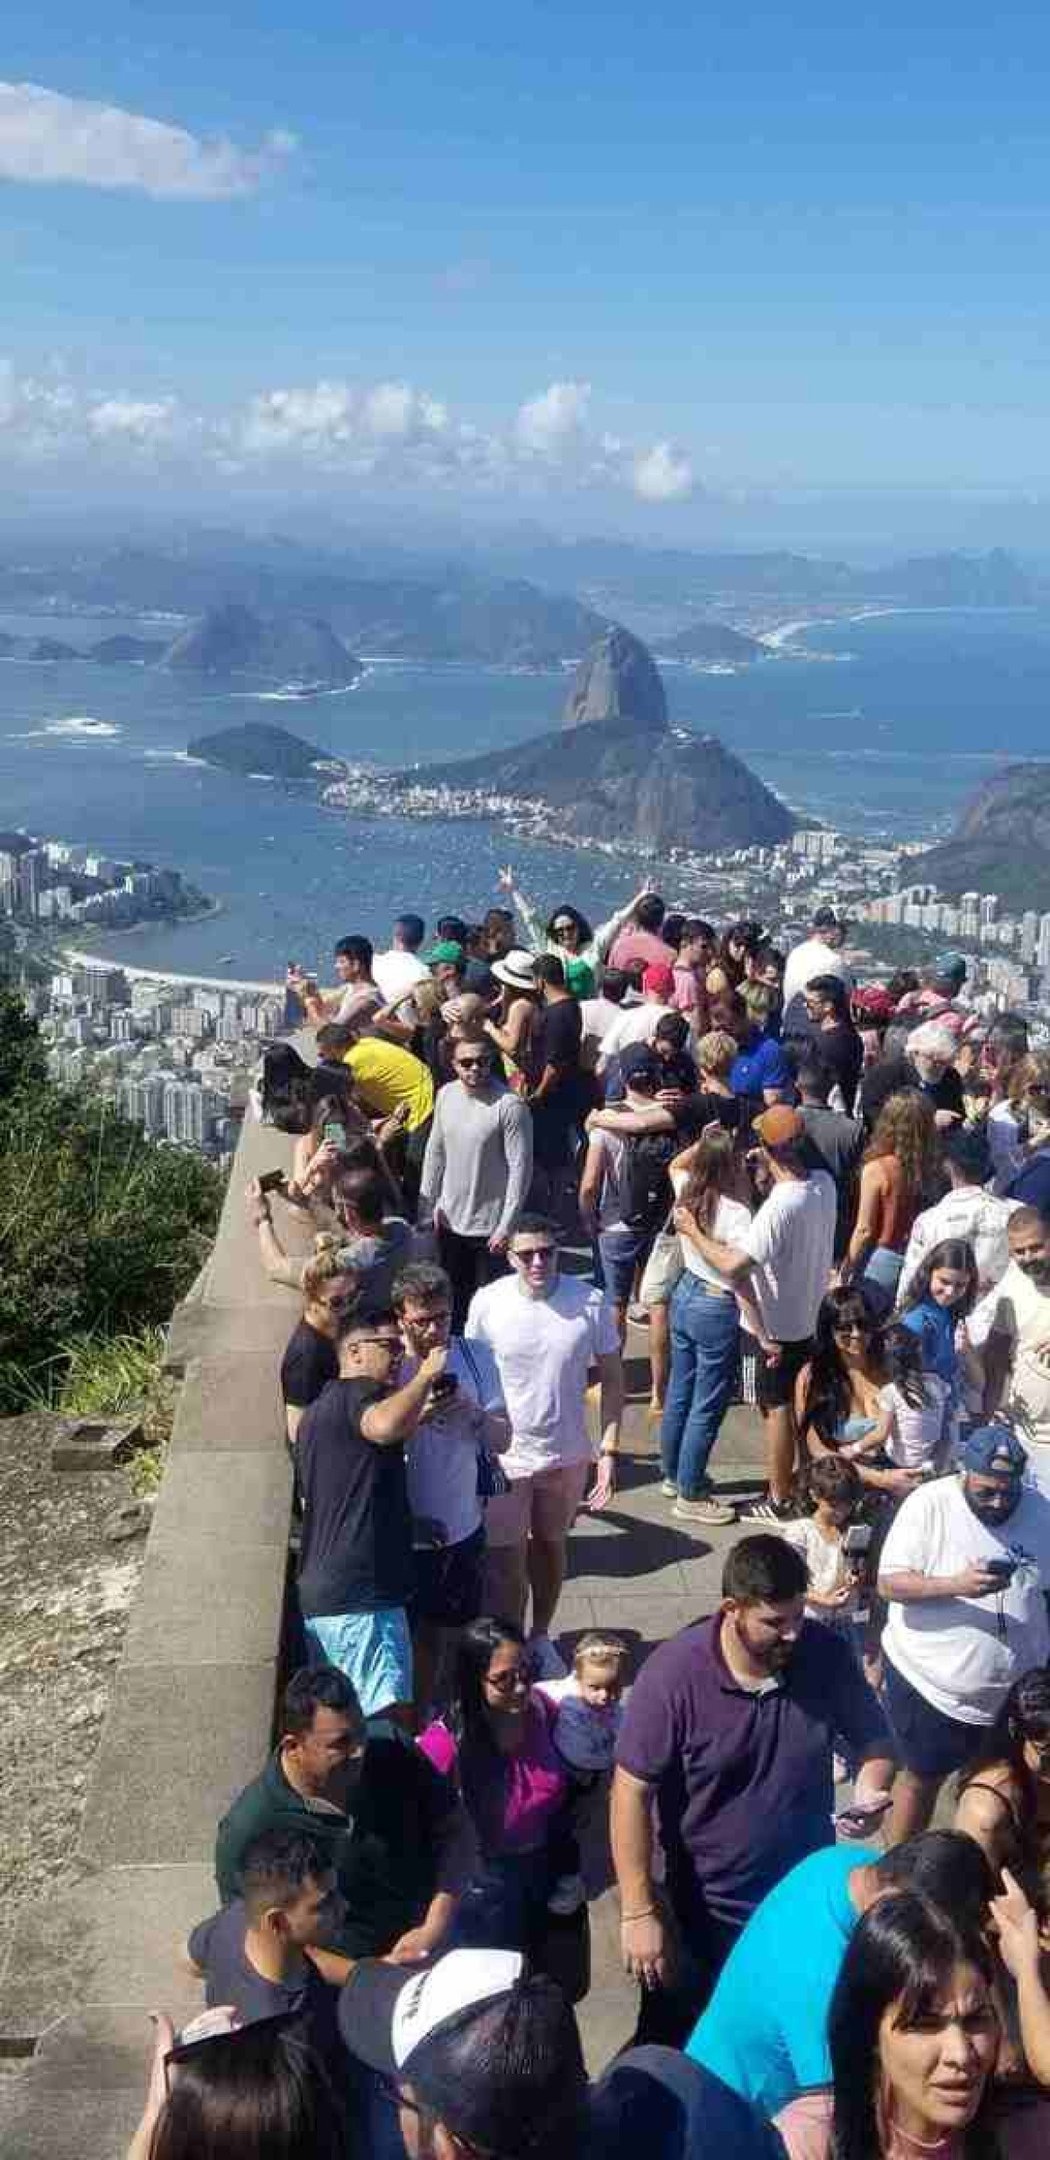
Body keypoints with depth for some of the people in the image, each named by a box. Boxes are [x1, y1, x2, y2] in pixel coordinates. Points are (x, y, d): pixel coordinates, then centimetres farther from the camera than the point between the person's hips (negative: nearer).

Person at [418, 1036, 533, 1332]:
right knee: (454, 1297, 20)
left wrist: (507, 1225, -18)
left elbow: (520, 1168, -17)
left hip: (490, 1226, -6)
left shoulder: (510, 1105, -19)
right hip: (450, 1220, 6)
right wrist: (427, 1205, 7)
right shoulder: (446, 1095, 0)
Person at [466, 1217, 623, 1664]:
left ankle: (540, 1637, 42)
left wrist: (609, 1451, -7)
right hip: (502, 1456, -2)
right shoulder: (487, 1303, -14)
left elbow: (612, 1379, -3)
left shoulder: (591, 1303, -13)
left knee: (550, 1546, 22)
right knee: (506, 1562, 1)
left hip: (567, 1455, 2)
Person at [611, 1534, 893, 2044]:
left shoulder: (826, 1655, -14)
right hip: (706, 1912, -3)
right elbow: (632, 1792, -19)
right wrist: (638, 1911, -18)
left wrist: (870, 1789, -20)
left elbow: (873, 1737, 1)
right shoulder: (673, 1674, -25)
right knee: (671, 2051, 18)